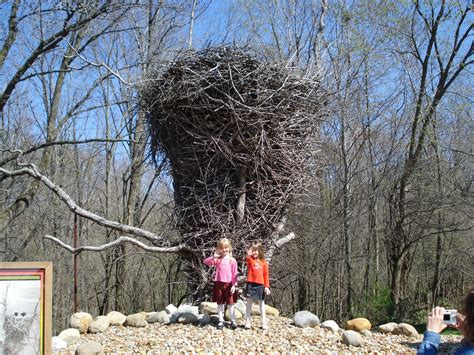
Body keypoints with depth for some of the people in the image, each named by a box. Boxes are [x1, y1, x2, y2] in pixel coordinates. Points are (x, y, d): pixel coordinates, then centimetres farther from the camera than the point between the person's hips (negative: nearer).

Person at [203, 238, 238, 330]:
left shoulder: (232, 260, 0)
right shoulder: (217, 259, 4)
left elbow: (234, 274, -1)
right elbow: (205, 262, -5)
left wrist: (234, 285, -7)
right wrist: (213, 257, -17)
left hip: (229, 284, -2)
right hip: (218, 283, 2)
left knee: (230, 303, 4)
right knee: (220, 303, 8)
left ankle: (233, 321, 13)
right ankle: (221, 321, 17)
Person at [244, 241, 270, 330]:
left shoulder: (263, 262, 5)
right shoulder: (250, 260, 0)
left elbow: (266, 275, 6)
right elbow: (247, 259, -27)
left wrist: (267, 286, 0)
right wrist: (248, 255, -49)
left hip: (260, 285, 2)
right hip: (251, 284, -1)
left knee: (261, 303, 10)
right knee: (249, 303, 6)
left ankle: (264, 322, 16)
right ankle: (248, 322, 13)